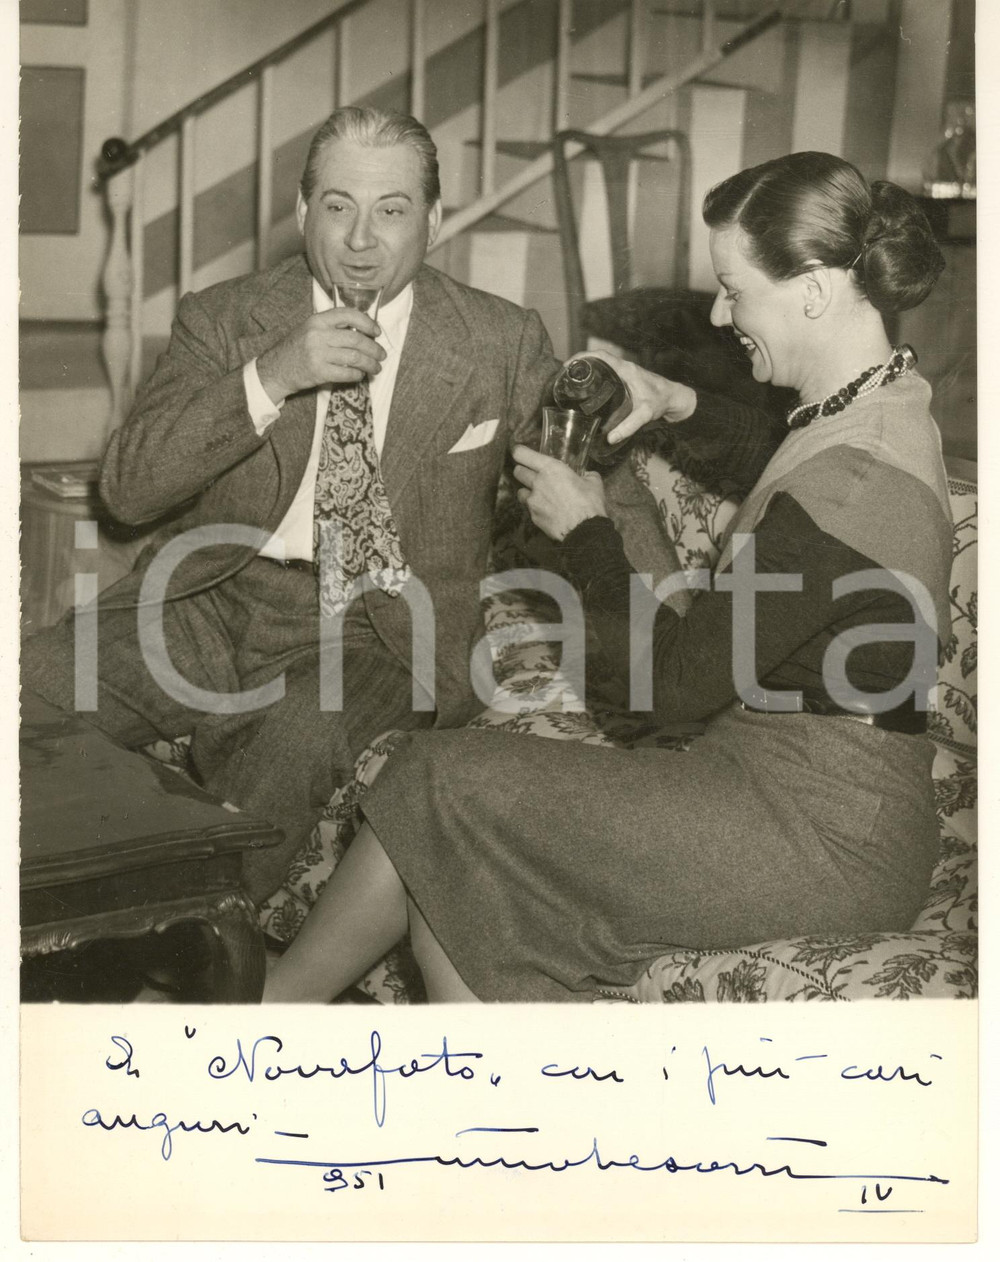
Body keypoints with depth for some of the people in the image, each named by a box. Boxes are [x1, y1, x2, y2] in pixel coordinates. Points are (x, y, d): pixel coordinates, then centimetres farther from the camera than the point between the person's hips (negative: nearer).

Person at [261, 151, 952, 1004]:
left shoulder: (851, 480, -26)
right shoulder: (886, 401, 5)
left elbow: (676, 683, -19)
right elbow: (775, 479, 31)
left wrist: (585, 531, -5)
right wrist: (681, 409, 14)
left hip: (826, 838, -9)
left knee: (448, 785, -6)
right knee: (452, 872, -1)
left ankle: (273, 1001, 14)